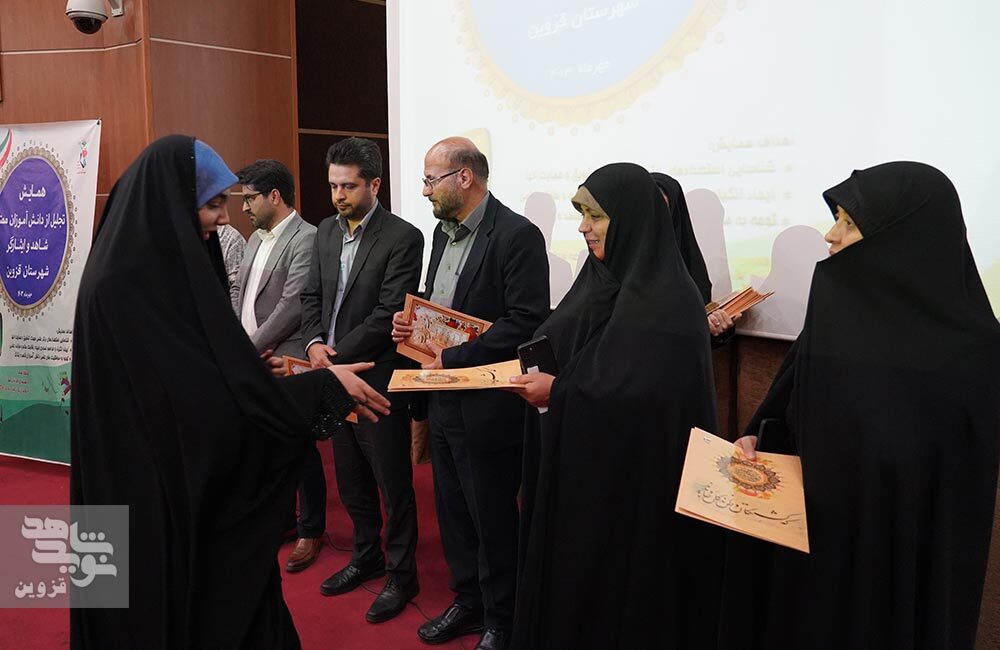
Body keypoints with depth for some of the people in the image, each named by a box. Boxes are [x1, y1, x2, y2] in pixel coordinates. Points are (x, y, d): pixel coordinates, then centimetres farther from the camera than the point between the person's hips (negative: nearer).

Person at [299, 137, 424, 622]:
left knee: (393, 482, 6)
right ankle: (366, 556, 37)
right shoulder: (326, 231, 9)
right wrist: (314, 342, -6)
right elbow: (311, 296, 12)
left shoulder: (402, 238, -13)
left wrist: (338, 354, -16)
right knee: (351, 479, 19)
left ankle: (401, 574, 22)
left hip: (377, 378, -7)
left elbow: (389, 312, -18)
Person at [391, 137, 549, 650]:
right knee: (453, 512, 20)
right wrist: (412, 323, -1)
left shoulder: (517, 235, -16)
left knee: (493, 520, 7)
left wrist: (454, 358, -21)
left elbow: (527, 322, -22)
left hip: (487, 408, -8)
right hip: (445, 401, 8)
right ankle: (467, 602, 39)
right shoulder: (443, 231, 11)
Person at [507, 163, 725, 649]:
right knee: (569, 574, 16)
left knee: (616, 587, 6)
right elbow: (559, 349, 15)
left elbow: (651, 394, -25)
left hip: (630, 476, -8)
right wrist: (536, 375, -4)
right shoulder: (601, 278, 9)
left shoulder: (665, 298, -17)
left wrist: (560, 392, -22)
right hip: (577, 462, 8)